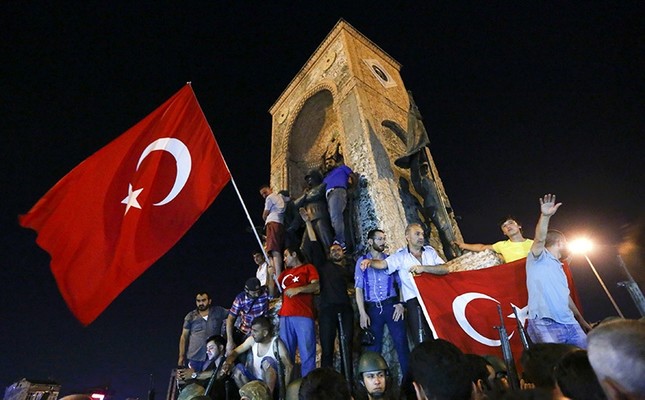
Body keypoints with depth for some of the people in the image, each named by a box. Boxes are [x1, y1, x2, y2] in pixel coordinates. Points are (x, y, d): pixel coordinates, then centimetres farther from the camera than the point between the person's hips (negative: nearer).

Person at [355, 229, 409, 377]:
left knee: (401, 344, -1)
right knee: (373, 348, 8)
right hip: (372, 309, 0)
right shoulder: (362, 261, 4)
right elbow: (359, 288, -1)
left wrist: (401, 303, -8)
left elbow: (401, 283, 6)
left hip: (392, 305, 0)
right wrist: (362, 313, -8)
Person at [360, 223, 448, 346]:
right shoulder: (401, 255, 1)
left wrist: (423, 268, -15)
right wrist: (370, 261, -33)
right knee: (422, 342, -4)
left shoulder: (430, 251, 10)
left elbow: (445, 269, -1)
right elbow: (383, 263, -12)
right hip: (415, 301, -3)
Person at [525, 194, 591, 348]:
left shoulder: (558, 267, 25)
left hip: (569, 323, 8)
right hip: (545, 325, -8)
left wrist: (582, 320, 32)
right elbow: (540, 240, -22)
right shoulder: (539, 259, 0)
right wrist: (545, 216, -37)